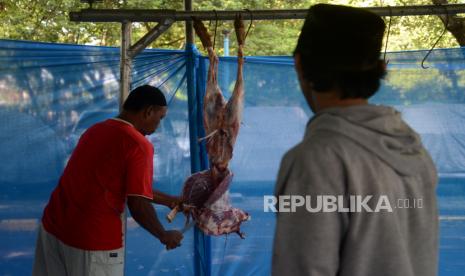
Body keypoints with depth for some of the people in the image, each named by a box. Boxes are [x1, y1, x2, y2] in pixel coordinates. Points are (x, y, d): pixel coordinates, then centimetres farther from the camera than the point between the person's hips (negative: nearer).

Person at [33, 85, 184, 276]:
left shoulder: (96, 130, 13)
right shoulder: (138, 145, -13)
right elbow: (138, 205, -15)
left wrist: (168, 200, 28)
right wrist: (164, 236, 1)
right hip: (93, 239, -8)